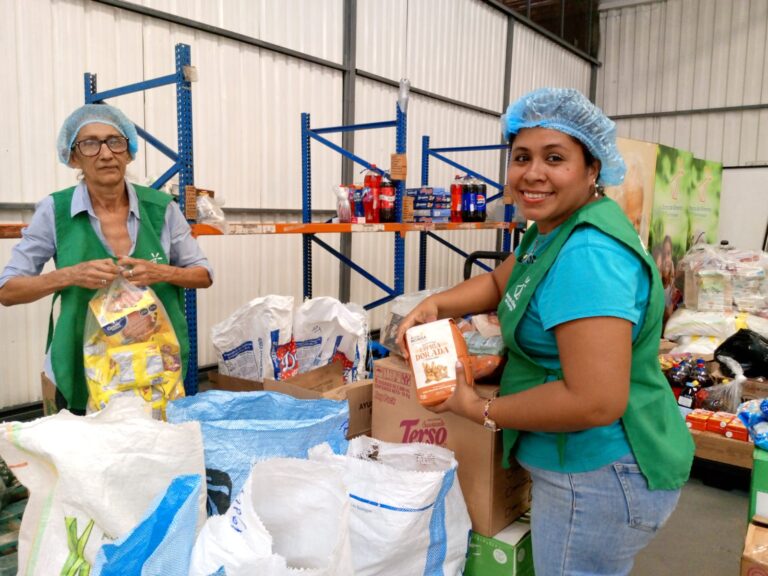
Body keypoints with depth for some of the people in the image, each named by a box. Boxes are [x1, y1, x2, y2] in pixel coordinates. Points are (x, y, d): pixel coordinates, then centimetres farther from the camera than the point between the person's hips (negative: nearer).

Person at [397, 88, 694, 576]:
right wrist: (433, 306, -1)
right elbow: (499, 282, 18)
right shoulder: (553, 228, 4)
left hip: (599, 476, -10)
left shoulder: (588, 254, -28)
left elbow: (596, 402, -32)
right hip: (588, 466, 10)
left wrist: (482, 411, -19)